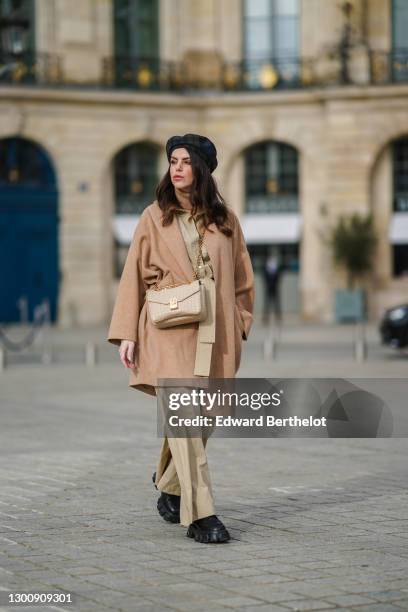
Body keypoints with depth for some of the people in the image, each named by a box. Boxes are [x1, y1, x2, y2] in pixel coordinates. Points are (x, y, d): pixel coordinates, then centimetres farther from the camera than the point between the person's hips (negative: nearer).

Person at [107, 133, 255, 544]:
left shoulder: (224, 219, 10)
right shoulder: (154, 218, 6)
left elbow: (242, 279, 15)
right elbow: (134, 277, 6)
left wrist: (239, 326, 7)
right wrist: (126, 334, 0)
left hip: (214, 335, 3)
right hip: (168, 332, -2)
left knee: (205, 418, 6)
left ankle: (170, 488, 32)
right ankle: (200, 515, -14)